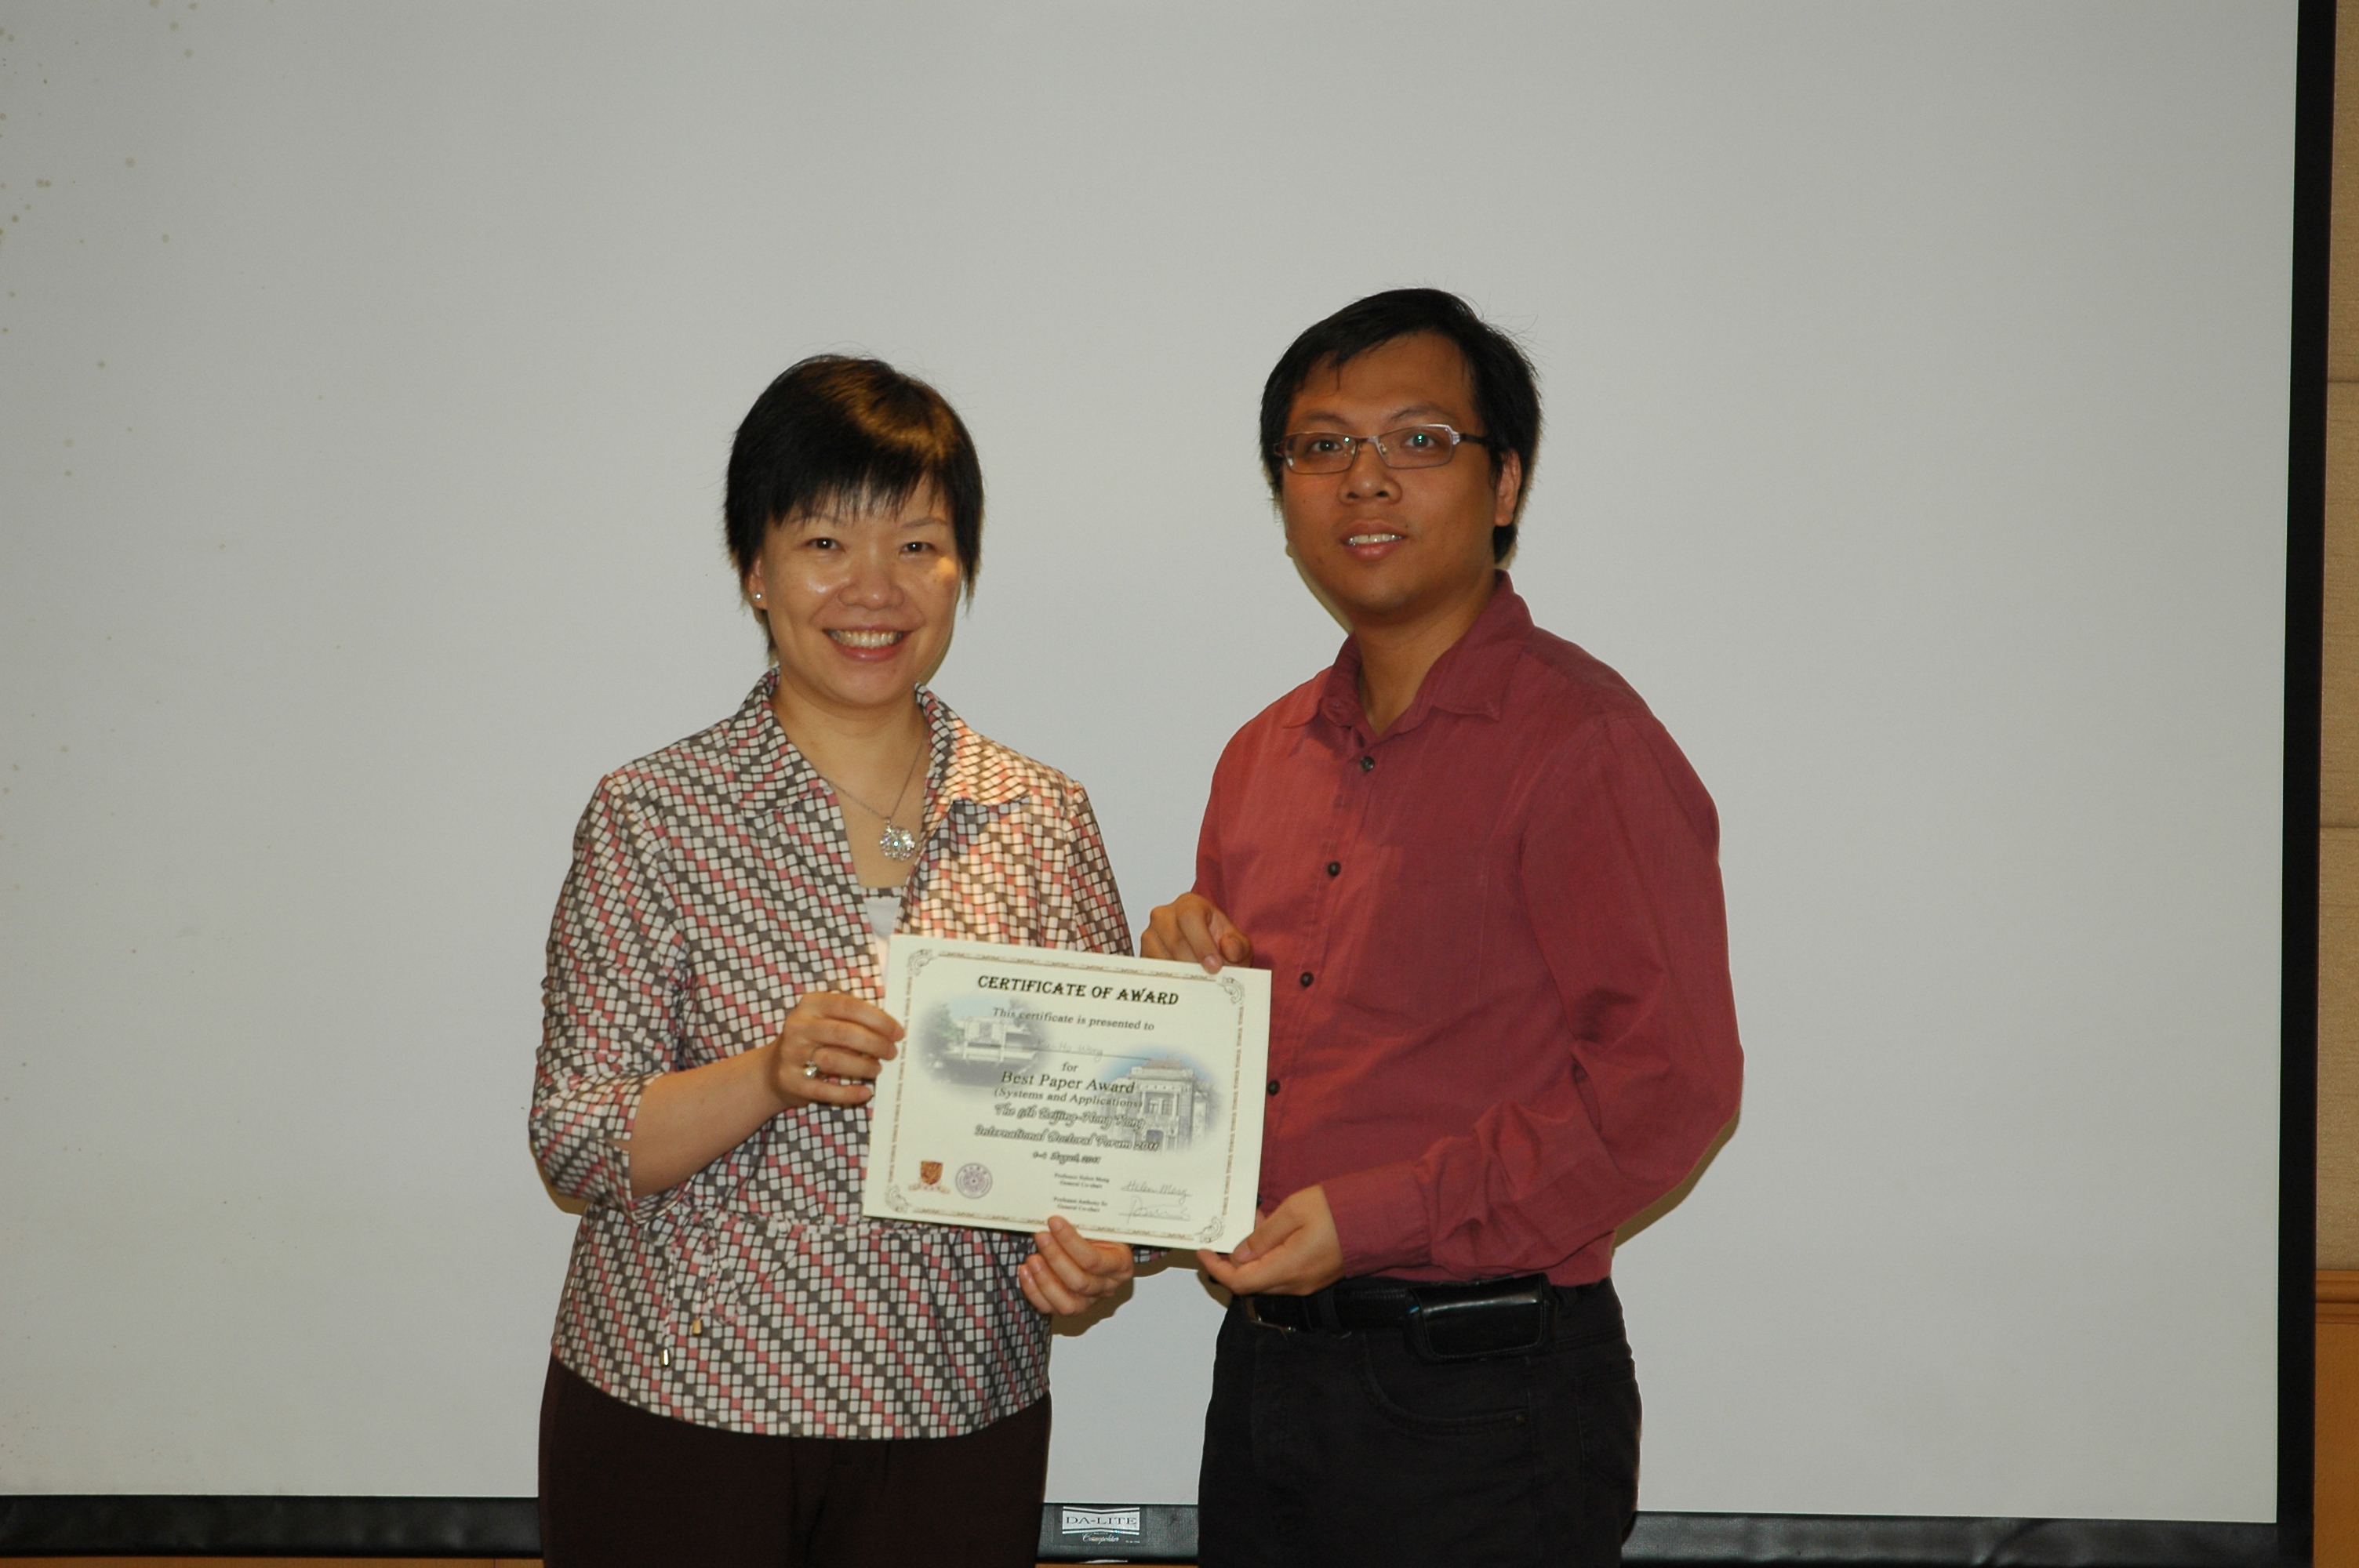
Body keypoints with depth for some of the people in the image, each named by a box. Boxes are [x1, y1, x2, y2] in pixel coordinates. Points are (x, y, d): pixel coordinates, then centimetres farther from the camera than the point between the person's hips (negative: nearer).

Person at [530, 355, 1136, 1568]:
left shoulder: (1043, 819, 3)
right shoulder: (651, 816, -4)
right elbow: (575, 1146, -7)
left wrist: (1091, 1246, -11)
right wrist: (768, 1074, -23)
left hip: (958, 1418, 2)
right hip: (677, 1417, -2)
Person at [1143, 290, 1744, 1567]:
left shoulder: (1581, 742, -11)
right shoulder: (1265, 755, 13)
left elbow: (1668, 1087, -18)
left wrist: (1377, 1218, -19)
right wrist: (1195, 981, -1)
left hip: (1482, 1404, -7)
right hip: (1262, 1367, 7)